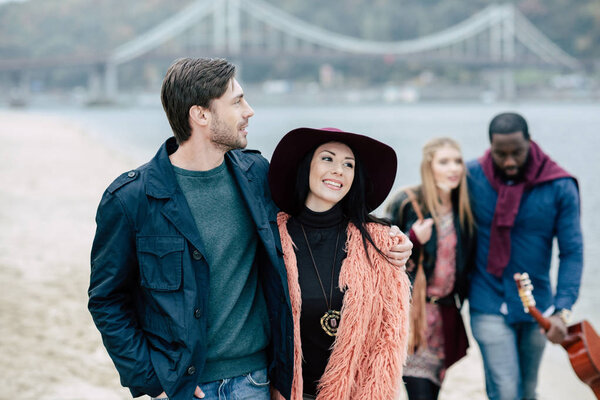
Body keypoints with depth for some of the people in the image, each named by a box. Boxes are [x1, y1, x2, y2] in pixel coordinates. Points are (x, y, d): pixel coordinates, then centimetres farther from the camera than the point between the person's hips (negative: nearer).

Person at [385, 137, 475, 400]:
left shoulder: (462, 210, 10)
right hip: (411, 311, -6)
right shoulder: (407, 203, -7)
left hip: (445, 314, 6)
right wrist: (413, 240, -19)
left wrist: (459, 297, 8)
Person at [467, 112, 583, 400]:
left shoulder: (559, 187, -8)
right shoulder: (471, 176, -7)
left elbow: (572, 252, -8)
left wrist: (562, 311, -17)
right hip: (489, 307, -1)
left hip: (536, 308, 2)